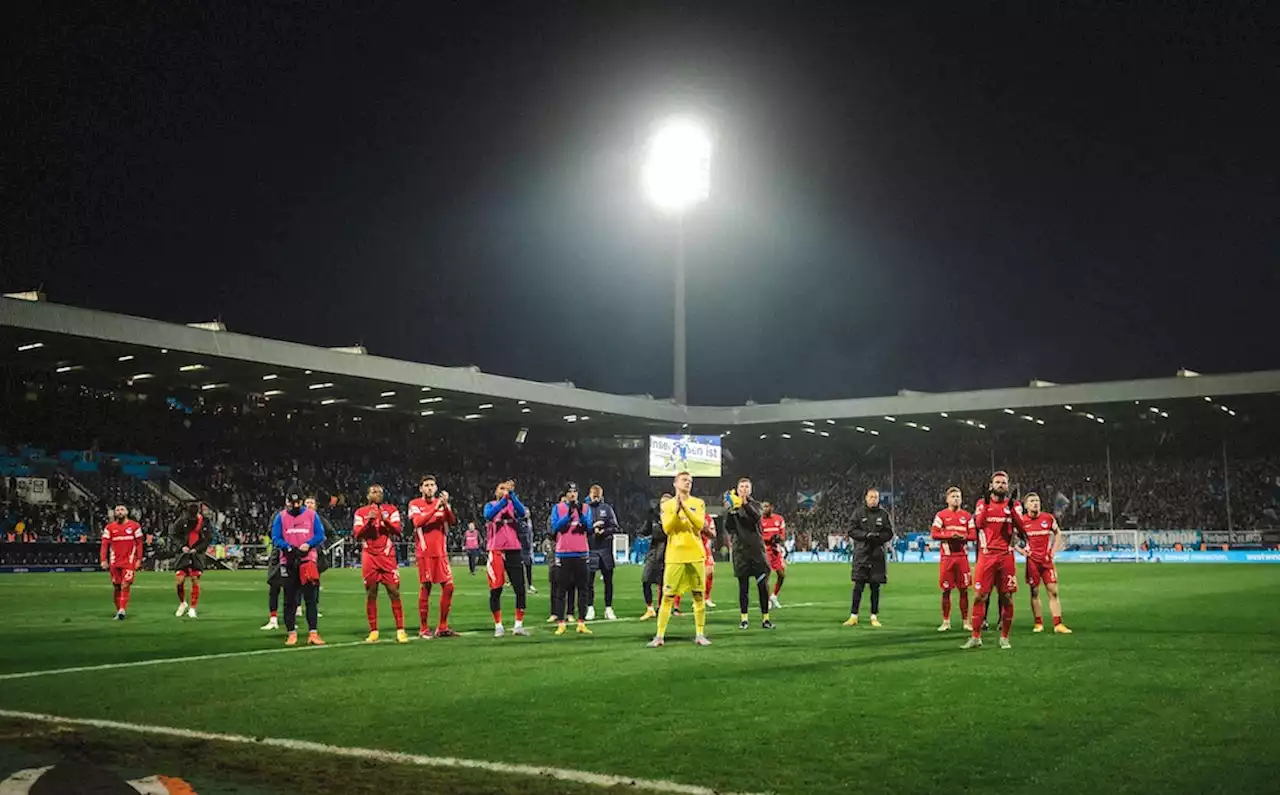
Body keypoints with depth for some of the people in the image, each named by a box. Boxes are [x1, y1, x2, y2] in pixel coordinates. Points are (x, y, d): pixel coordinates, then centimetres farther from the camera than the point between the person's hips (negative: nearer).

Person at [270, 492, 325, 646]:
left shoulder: (312, 515, 4)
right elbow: (275, 539, 0)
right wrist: (289, 548, -17)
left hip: (308, 561, 0)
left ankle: (313, 633, -1)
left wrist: (308, 544, -15)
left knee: (310, 598, -1)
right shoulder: (280, 517, 4)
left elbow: (320, 535, 3)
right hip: (288, 562, 1)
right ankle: (291, 633, 10)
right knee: (290, 599, 4)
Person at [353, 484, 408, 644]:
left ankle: (400, 630, -3)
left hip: (388, 556, 0)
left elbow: (398, 530, -2)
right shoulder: (361, 513, 7)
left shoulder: (391, 510, 6)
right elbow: (357, 535, -2)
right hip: (369, 557, 1)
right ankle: (373, 632, 9)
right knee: (371, 594, 3)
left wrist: (386, 520, -17)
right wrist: (368, 521, -15)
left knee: (394, 592, -6)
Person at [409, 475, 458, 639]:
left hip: (441, 551, 4)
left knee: (448, 586, 0)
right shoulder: (415, 504, 1)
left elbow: (452, 521, -2)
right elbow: (418, 522, -16)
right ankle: (424, 629, 4)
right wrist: (435, 508, -21)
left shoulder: (442, 503, 12)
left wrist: (445, 505, -16)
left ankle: (442, 627, 10)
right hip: (424, 552, -4)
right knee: (425, 588, -3)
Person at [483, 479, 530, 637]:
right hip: (496, 551, -2)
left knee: (520, 589, 0)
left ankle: (519, 625, 9)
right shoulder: (490, 505, 6)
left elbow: (522, 512, -14)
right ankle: (498, 626, 9)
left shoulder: (513, 504, 9)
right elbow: (489, 515, -19)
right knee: (495, 590, 0)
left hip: (513, 551, 2)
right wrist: (504, 499, -31)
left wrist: (512, 494, -26)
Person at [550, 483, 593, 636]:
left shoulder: (585, 508, 9)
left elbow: (588, 527, -2)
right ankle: (561, 624, 1)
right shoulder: (558, 508, 5)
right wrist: (568, 514, -17)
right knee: (561, 589, 0)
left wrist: (581, 514, -18)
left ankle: (581, 623, 7)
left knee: (583, 589, 3)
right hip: (563, 553, -2)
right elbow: (555, 527, -7)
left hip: (581, 553, 2)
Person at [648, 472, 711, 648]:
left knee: (699, 595, 3)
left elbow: (699, 525, -8)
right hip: (674, 556, -1)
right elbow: (666, 529, -6)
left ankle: (700, 634, 12)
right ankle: (660, 636, 1)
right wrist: (676, 510, -16)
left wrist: (685, 507, -16)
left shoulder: (698, 503, 7)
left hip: (695, 555, 1)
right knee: (667, 596, -2)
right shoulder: (667, 505, 6)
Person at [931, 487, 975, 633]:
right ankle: (946, 621, 10)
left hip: (962, 556, 2)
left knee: (964, 590, 3)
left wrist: (963, 536, -13)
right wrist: (950, 535, -16)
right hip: (946, 556, -2)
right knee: (946, 590, 2)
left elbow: (973, 535, 7)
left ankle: (965, 621, 11)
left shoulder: (967, 516, 10)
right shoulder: (941, 515, 2)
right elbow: (934, 534, -4)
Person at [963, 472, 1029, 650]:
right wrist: (986, 504, -15)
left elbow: (1022, 531, -3)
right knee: (980, 596, -3)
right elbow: (977, 525, -10)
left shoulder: (1014, 505, 9)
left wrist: (1012, 509, -12)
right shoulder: (982, 503, 7)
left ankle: (1004, 637, 14)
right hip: (986, 555, -1)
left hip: (1006, 556, 1)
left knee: (1007, 598, 3)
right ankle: (975, 637, 3)